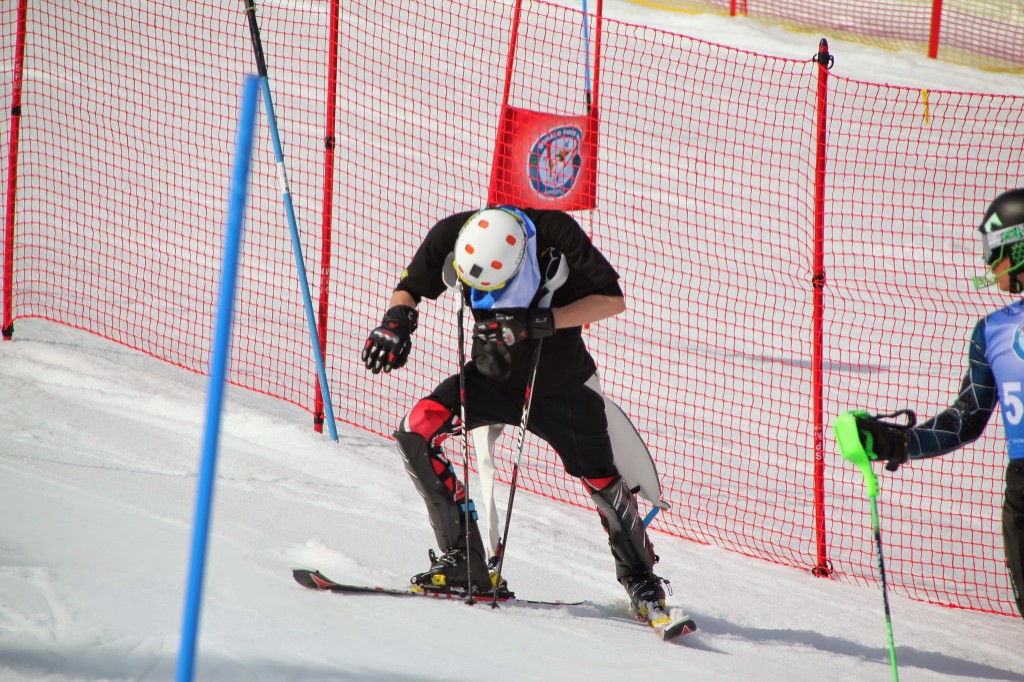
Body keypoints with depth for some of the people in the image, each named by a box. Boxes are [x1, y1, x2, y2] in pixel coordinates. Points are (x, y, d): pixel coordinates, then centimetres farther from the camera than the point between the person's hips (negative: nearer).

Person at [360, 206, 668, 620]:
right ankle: (463, 560, -14)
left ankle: (641, 577, 28)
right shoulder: (452, 236, -23)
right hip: (493, 379, 2)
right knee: (417, 430, -20)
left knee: (601, 481, -1)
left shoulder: (556, 234, -30)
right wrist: (398, 318, -30)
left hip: (562, 387, -2)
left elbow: (613, 299, -24)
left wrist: (541, 322, -36)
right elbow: (409, 289, -7)